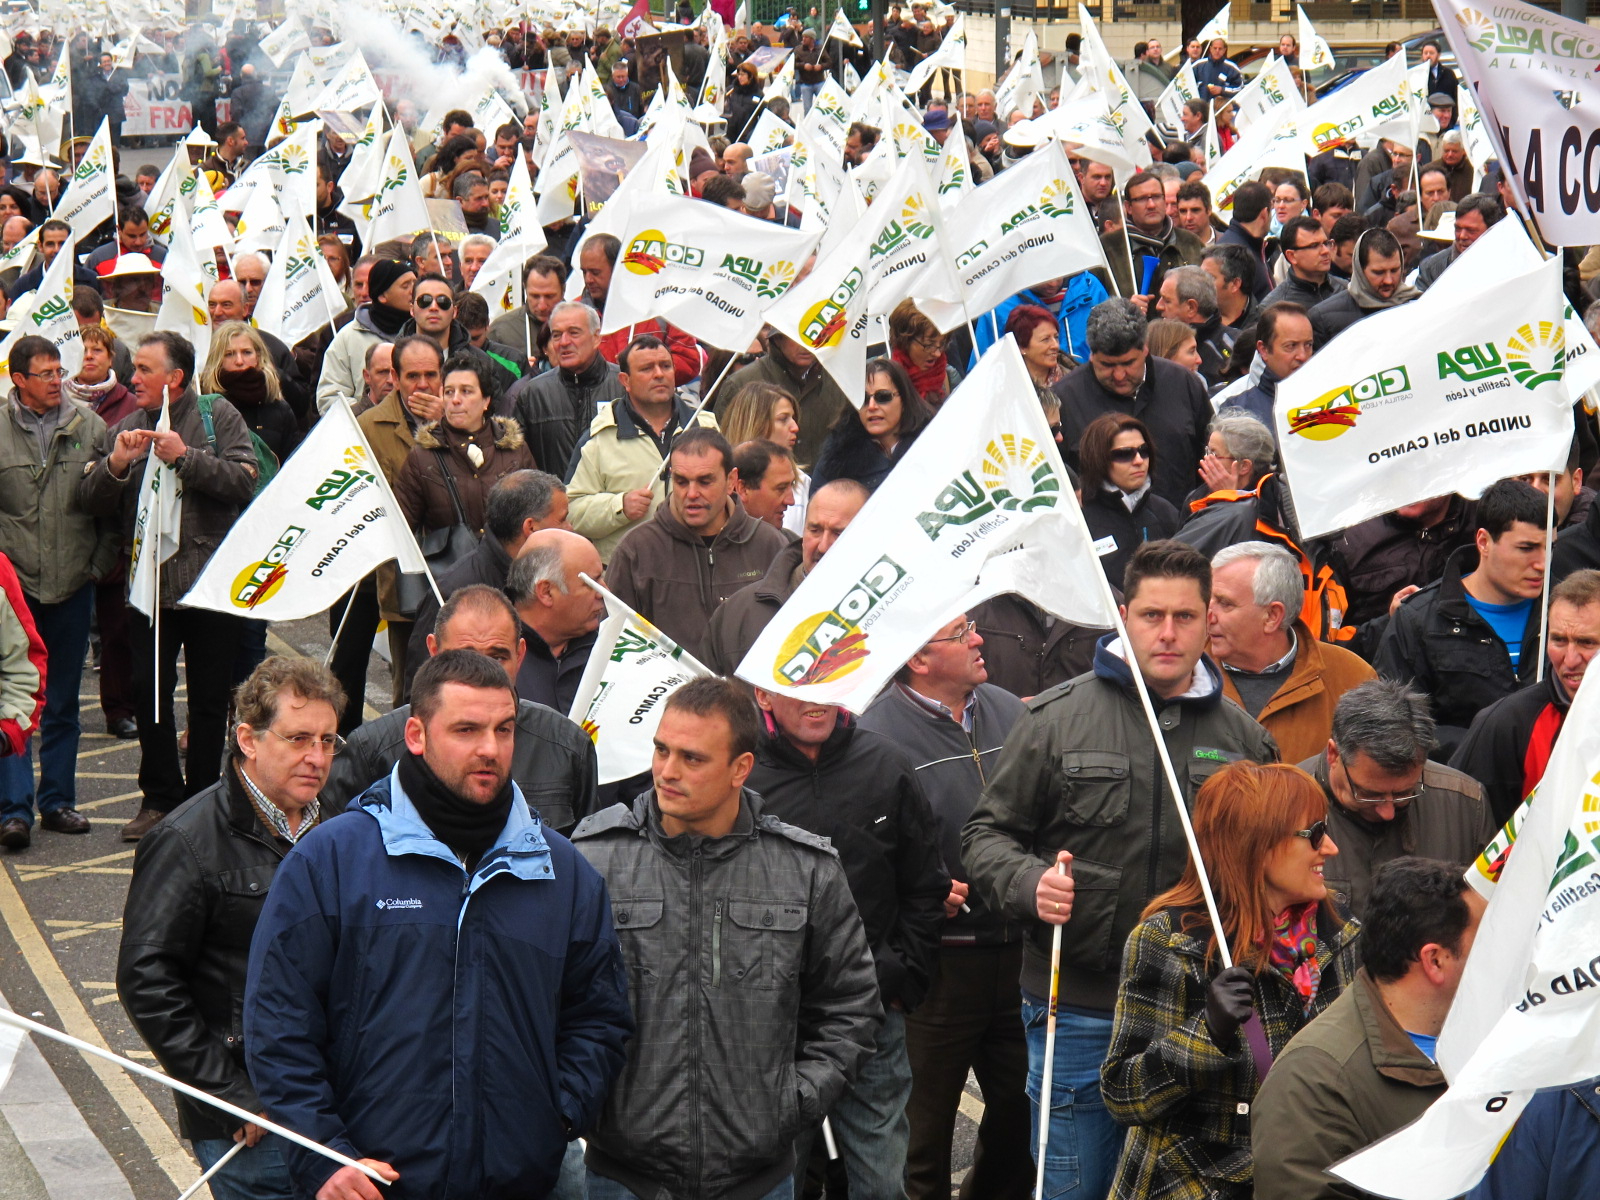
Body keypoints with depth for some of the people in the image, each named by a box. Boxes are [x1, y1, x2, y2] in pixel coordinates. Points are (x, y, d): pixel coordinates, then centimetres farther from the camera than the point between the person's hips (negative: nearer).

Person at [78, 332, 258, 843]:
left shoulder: (219, 418, 0)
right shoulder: (121, 432, 12)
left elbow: (243, 481, -12)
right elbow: (90, 502, 5)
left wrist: (184, 457, -18)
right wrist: (115, 464, -12)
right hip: (149, 581, 3)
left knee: (209, 696, 4)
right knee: (147, 689, 1)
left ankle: (202, 798, 15)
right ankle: (160, 797, 13)